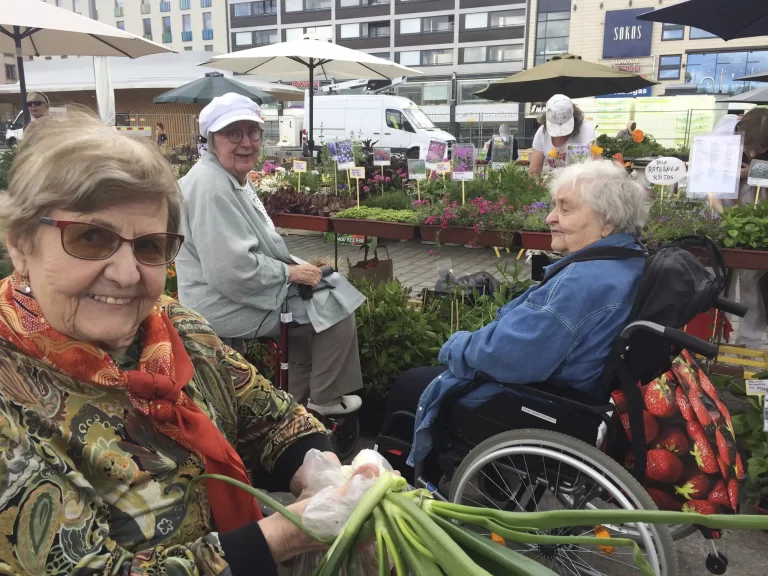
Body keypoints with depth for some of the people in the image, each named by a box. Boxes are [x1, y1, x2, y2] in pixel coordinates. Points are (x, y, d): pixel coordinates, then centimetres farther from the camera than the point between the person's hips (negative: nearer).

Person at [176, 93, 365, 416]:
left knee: (327, 291, 20)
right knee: (336, 308, -6)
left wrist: (294, 267, 8)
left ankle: (297, 401, 25)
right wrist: (289, 273, -18)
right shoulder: (212, 187, -23)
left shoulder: (234, 178, 12)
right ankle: (325, 399, 12)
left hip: (243, 293, 11)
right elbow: (233, 270, -29)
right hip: (229, 307, -11)